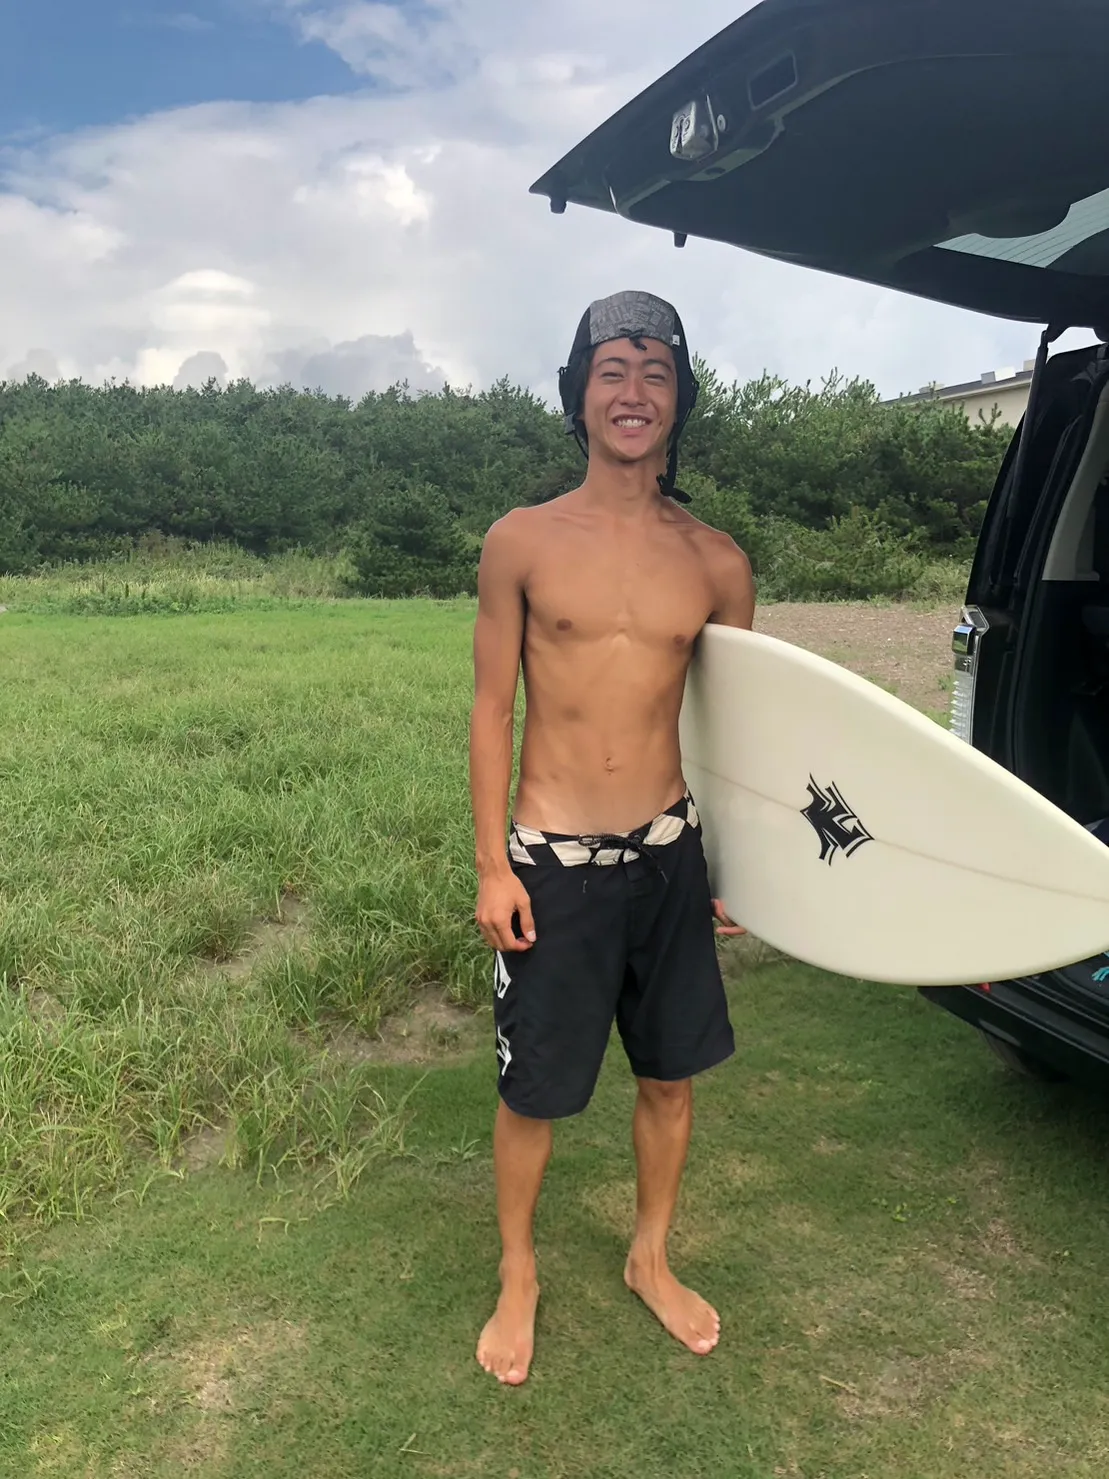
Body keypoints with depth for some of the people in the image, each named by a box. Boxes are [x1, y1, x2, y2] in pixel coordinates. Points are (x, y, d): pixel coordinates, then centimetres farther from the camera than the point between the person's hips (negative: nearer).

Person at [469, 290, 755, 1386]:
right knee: (532, 1091, 9)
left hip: (670, 857, 3)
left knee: (671, 1076, 16)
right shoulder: (521, 543, -5)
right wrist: (492, 868, -6)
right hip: (553, 864, -2)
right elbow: (492, 708, -2)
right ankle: (518, 1276, 37)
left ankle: (650, 1260, 43)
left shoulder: (717, 564, 1)